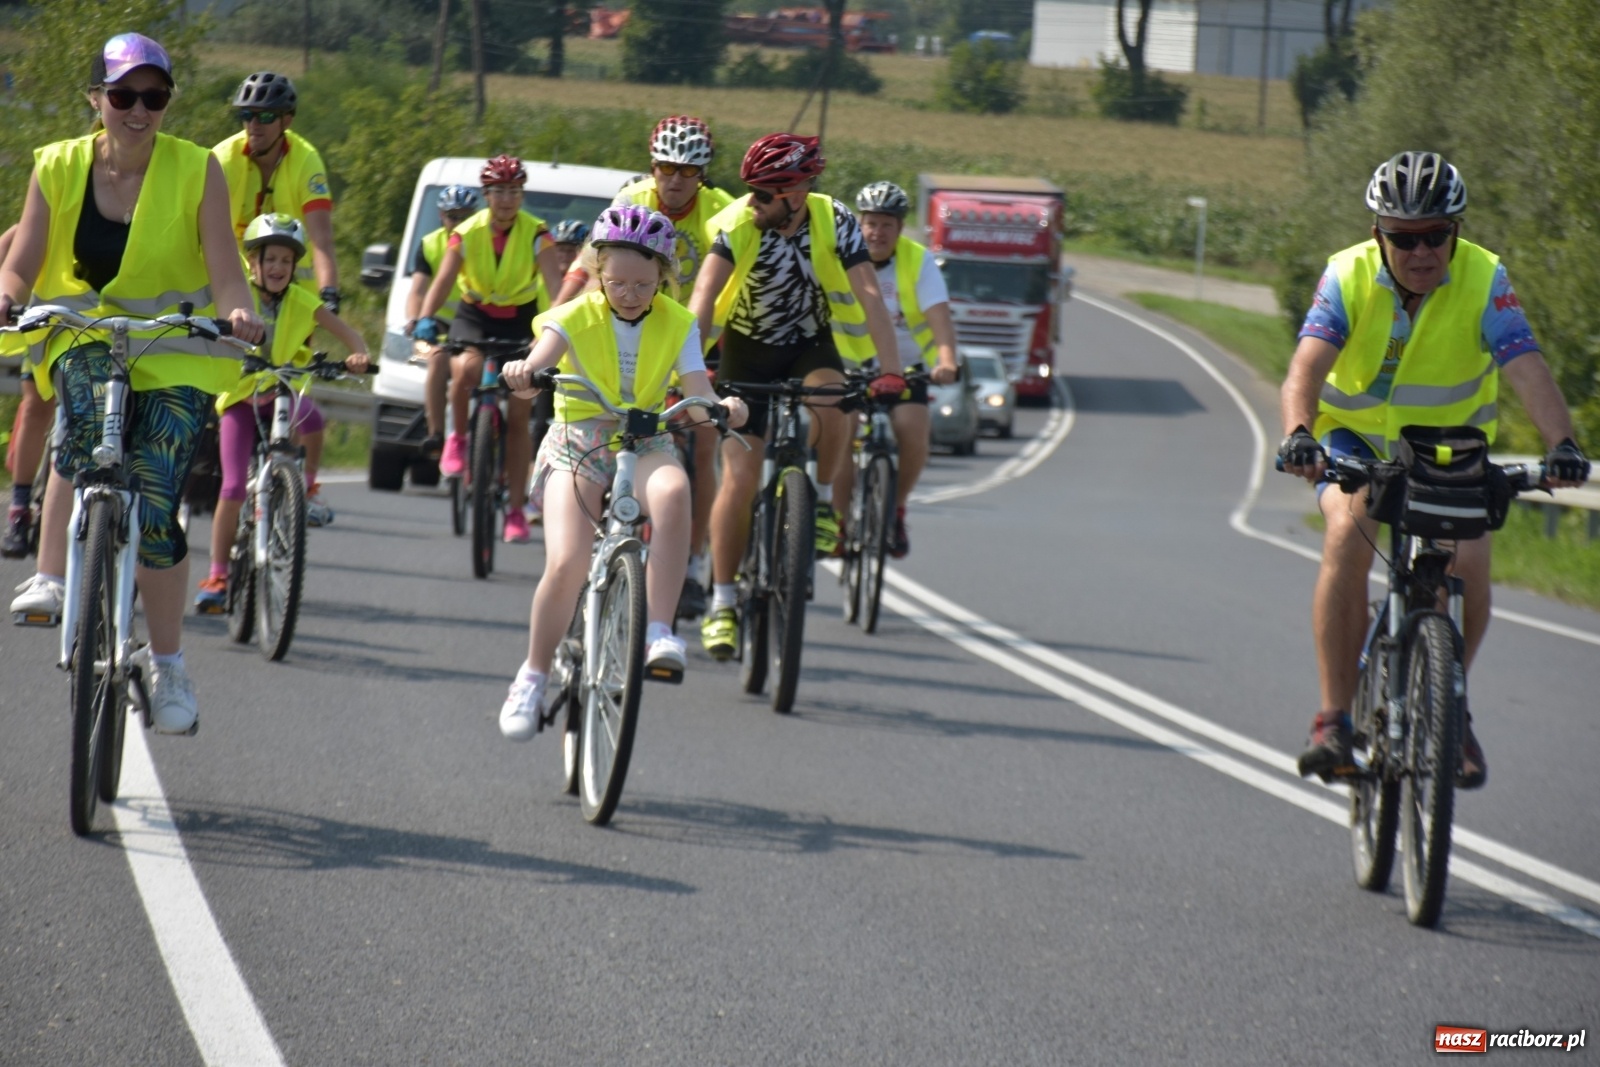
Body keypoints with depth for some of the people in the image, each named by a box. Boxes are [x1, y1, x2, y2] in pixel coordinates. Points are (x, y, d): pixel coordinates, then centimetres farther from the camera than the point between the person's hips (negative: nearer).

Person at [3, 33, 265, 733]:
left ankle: (168, 667, 4)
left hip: (174, 356, -1)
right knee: (88, 415, -36)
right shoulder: (59, 169, -1)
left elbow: (225, 272, -11)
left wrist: (238, 311, -33)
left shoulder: (196, 171, -5)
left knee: (154, 508, -14)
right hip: (82, 336, 1)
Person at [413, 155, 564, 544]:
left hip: (520, 322, 0)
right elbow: (443, 279, -21)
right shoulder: (467, 234, -12)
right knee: (465, 369, -35)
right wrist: (425, 319, -40)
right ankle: (457, 437, -6)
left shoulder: (535, 233, -13)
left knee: (519, 416, -2)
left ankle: (516, 510, 3)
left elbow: (554, 282, -23)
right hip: (474, 317, 0)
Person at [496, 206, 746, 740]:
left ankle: (659, 632, -35)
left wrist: (722, 408, -36)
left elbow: (698, 394, -12)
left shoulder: (677, 325, 0)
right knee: (566, 565, -23)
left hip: (646, 443, 1)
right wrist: (522, 374, -49)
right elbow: (537, 367, -24)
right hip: (577, 443, -1)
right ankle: (533, 674, 1)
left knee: (673, 489, -37)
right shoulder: (577, 316, -7)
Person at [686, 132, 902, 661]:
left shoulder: (835, 223, -21)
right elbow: (704, 293, -32)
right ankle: (722, 601, 2)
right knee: (740, 478, -9)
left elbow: (869, 296, -28)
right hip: (748, 347, 0)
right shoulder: (737, 223, -22)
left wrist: (891, 372, -40)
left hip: (812, 344, 0)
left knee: (829, 407, -35)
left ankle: (822, 497, -5)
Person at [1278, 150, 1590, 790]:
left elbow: (1528, 371, -30)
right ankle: (1334, 720, -24)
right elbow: (1307, 365, -32)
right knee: (1348, 534, -29)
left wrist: (1561, 443, -48)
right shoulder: (1348, 276, -20)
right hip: (1355, 436, -1)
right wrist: (1298, 435, -52)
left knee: (1467, 561, -21)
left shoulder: (1483, 280, -19)